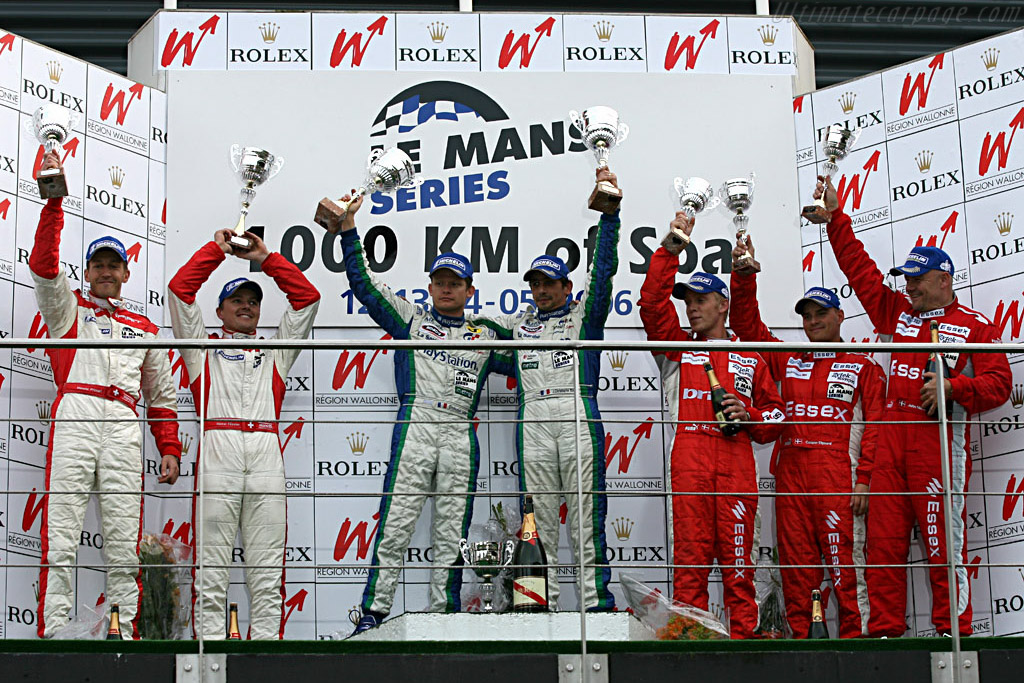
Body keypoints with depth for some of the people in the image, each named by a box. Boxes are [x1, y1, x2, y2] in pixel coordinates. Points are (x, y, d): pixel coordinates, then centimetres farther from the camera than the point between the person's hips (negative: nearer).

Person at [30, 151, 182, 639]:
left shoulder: (144, 328, 26)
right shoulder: (67, 309, 20)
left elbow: (161, 397, 24)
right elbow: (43, 265, 2)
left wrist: (169, 450, 13)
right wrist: (54, 200, -6)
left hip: (124, 427, 2)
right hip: (74, 419, -2)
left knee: (124, 540, -3)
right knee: (61, 535, -10)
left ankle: (126, 633, -3)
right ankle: (52, 633, -14)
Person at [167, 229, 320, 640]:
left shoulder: (275, 354, 28)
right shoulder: (204, 349, 23)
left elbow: (307, 298, 24)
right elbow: (179, 290, 14)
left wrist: (265, 258, 24)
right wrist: (216, 250, 19)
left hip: (267, 455, 2)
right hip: (218, 451, -2)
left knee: (268, 569, -3)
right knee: (212, 564, -7)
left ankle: (267, 641, -5)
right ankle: (210, 641, -8)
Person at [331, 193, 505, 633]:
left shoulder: (486, 337, 22)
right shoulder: (411, 320, 17)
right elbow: (363, 283, 13)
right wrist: (348, 229, 6)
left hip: (461, 435, 2)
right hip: (414, 428, -2)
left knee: (451, 533, 1)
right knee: (395, 525, -8)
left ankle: (443, 614, 5)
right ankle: (374, 612, -7)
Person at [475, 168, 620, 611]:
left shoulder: (584, 316, 14)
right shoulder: (520, 324, 25)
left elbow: (603, 268, 4)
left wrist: (609, 211, -3)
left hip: (578, 417, -3)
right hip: (533, 421, 3)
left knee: (587, 513, -7)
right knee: (538, 517, -1)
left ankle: (597, 604, -9)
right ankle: (541, 605, 0)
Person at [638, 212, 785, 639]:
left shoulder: (750, 359, 20)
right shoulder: (676, 347, 19)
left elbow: (774, 413, 20)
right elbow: (653, 301, 5)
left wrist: (749, 417, -1)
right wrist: (670, 251, -3)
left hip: (737, 459, 1)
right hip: (689, 457, 0)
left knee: (738, 554, -2)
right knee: (690, 551, -6)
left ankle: (743, 634, -1)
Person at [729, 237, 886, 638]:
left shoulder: (863, 368, 8)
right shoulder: (787, 362, 19)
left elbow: (874, 426, 1)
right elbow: (747, 324, 15)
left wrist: (863, 481, -9)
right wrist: (743, 275, 2)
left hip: (838, 473, -4)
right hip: (791, 471, 4)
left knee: (844, 559, -8)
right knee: (795, 563, 3)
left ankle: (855, 634, -7)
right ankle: (797, 638, 5)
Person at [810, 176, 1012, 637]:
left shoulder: (974, 326, 5)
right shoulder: (896, 312, 18)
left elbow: (998, 384, -1)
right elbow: (859, 268, 19)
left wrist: (952, 387, -15)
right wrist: (835, 217, 15)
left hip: (941, 437, -5)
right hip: (892, 435, 5)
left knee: (944, 536, -8)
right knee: (884, 536, 1)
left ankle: (953, 629, -4)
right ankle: (884, 629, 4)